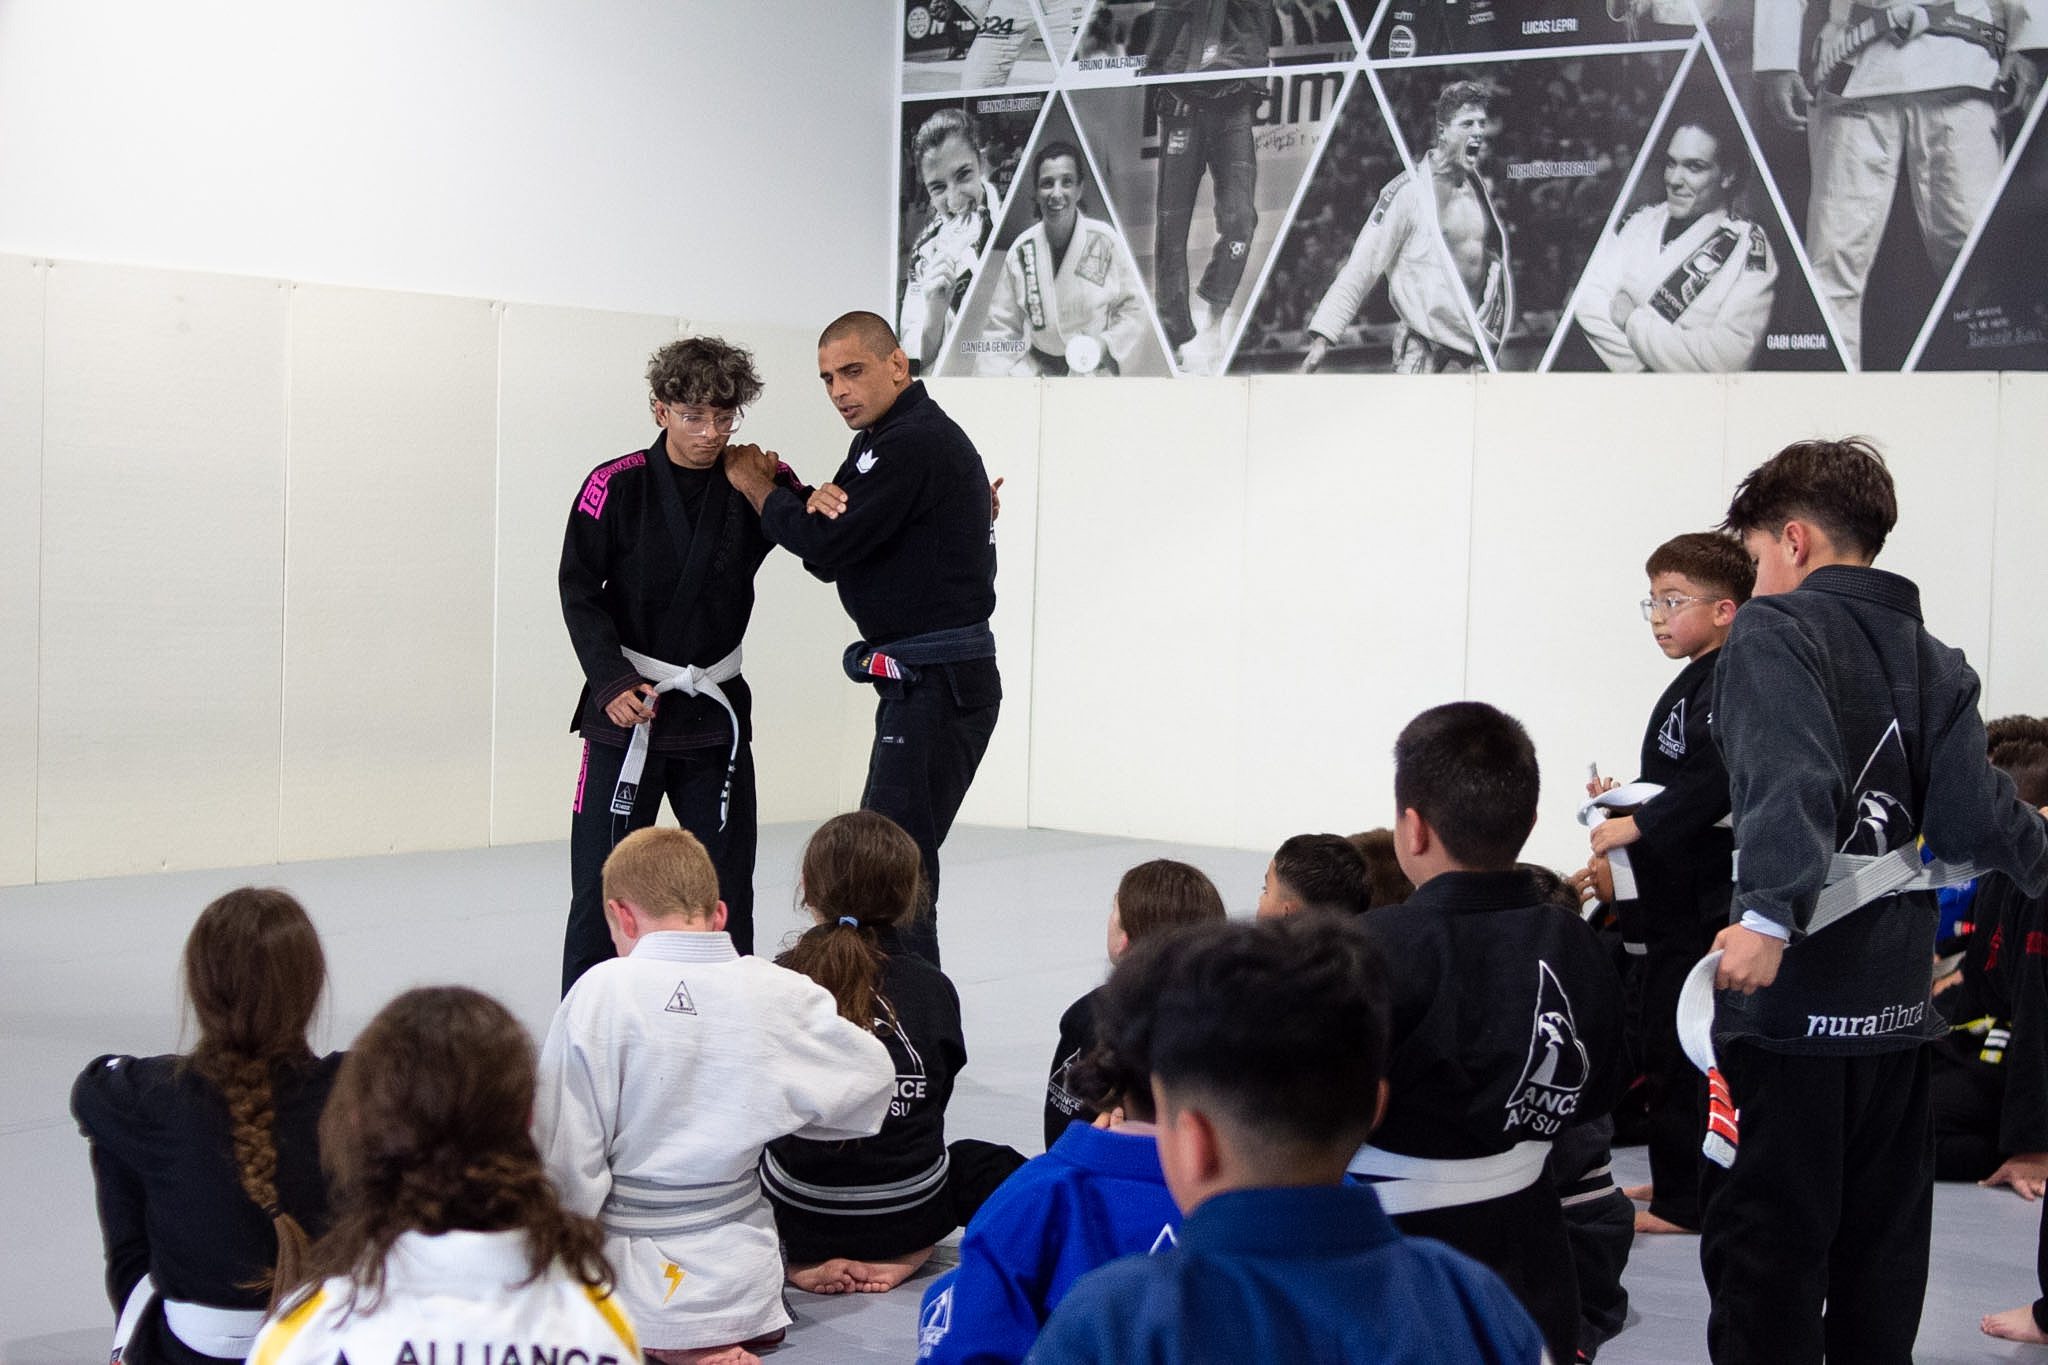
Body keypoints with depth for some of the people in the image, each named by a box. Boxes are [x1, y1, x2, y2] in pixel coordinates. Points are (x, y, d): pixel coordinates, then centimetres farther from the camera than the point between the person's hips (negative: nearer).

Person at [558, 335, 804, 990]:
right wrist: (611, 681, -17)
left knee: (728, 888, 8)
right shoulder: (617, 487, -7)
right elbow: (579, 593, -5)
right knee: (601, 887, -1)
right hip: (626, 709, -3)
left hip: (715, 713, 3)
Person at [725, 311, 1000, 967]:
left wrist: (759, 489, -2)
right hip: (923, 684, 11)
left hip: (939, 689, -11)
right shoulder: (887, 437, 17)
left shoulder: (915, 445, -17)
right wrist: (819, 499, -8)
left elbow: (825, 544, -20)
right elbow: (826, 555, 14)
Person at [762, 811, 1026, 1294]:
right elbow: (936, 1099, 6)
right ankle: (907, 1255, 2)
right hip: (909, 1215, 1)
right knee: (984, 1162, 31)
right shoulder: (932, 988, -6)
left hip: (797, 1216, 0)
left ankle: (801, 1260, 4)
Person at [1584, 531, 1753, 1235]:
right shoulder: (1697, 682, 16)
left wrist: (1637, 825, -22)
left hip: (1700, 905, -10)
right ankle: (1679, 1182, 29)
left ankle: (1683, 1202, 2)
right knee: (1668, 1040, 18)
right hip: (1679, 900, 10)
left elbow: (1716, 781, -27)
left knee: (1678, 1046, -5)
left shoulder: (1725, 684, -15)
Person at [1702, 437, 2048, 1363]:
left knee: (1765, 1251, -2)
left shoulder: (1774, 631, -7)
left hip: (1790, 1004, -6)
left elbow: (1790, 780, -24)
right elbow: (1971, 816, 2)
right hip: (1895, 1006, 7)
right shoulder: (1932, 659, 10)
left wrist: (1769, 914, -34)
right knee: (1880, 1253, 16)